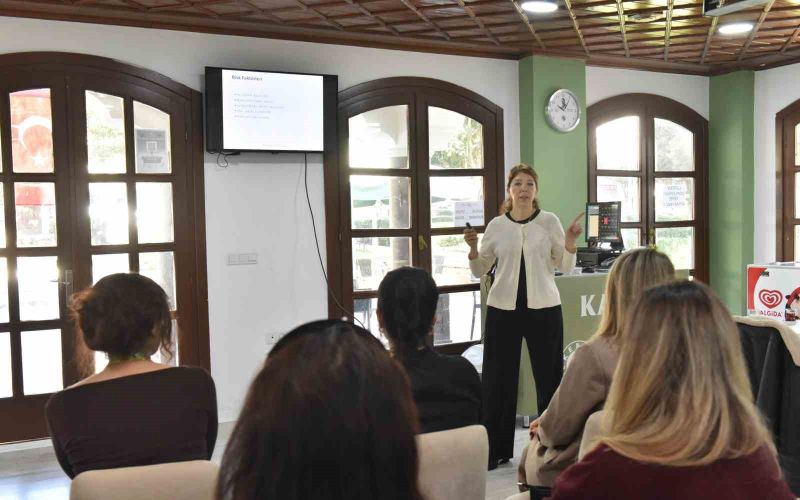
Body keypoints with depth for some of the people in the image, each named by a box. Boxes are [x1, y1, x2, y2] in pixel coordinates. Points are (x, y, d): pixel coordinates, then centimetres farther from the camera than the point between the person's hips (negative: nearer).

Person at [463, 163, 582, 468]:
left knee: (549, 377, 6)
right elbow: (480, 271, 8)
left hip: (543, 308, -1)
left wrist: (570, 241, -12)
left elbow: (565, 268, 3)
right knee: (498, 380, 4)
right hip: (503, 308, 1)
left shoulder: (550, 221, 1)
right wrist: (472, 248, -10)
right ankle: (495, 450, 17)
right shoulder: (496, 225, 3)